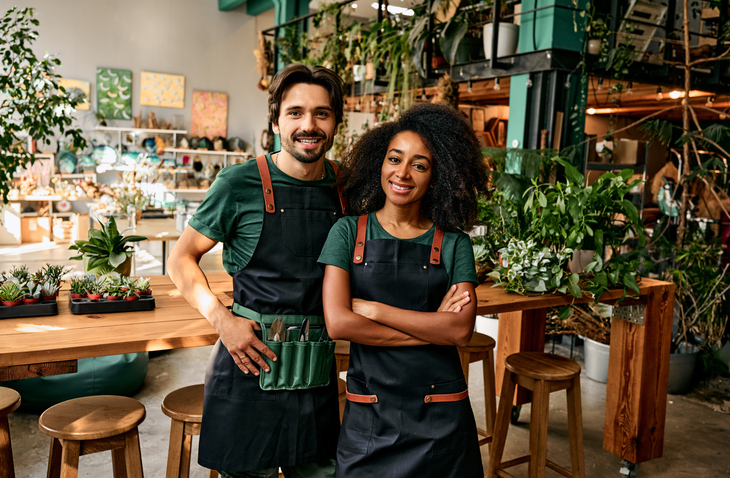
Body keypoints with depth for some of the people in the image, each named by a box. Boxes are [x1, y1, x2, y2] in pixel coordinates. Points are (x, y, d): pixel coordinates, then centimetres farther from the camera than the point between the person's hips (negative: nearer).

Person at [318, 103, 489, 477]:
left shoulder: (454, 244, 0)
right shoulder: (348, 232, -1)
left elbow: (461, 330, -12)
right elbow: (338, 323, -12)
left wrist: (373, 309, -14)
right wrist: (431, 327, -12)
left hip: (440, 417, 0)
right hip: (367, 413, 0)